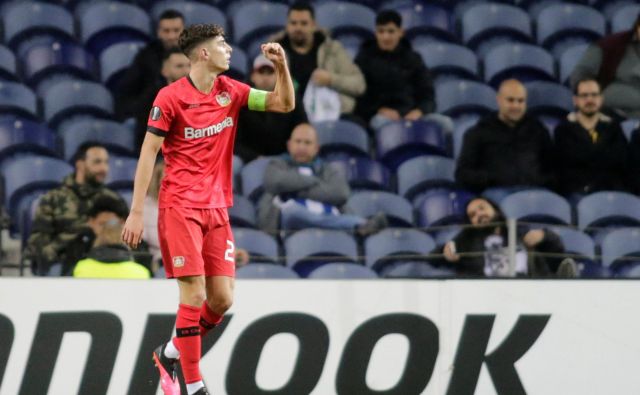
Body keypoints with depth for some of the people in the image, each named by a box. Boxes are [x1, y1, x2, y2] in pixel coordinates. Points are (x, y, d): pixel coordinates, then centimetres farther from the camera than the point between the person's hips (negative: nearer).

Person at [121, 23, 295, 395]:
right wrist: (136, 212, -10)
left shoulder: (230, 91, 8)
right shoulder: (171, 97, -8)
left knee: (222, 298, 0)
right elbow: (148, 154, -7)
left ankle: (169, 353, 23)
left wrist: (282, 66, -8)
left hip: (217, 208, 6)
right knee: (194, 294, -12)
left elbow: (284, 104, 10)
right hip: (180, 207, -6)